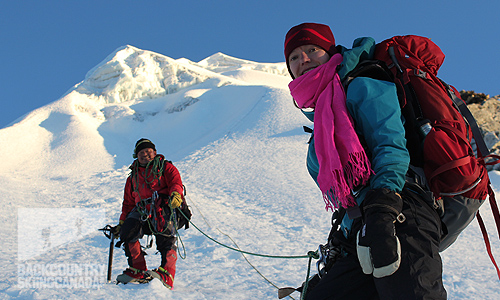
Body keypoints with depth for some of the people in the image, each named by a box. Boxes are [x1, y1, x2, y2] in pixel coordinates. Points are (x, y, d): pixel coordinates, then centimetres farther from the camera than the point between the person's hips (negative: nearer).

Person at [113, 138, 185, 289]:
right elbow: (128, 202, 33)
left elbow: (176, 182, 1)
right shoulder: (133, 177, 31)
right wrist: (122, 222, 22)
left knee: (165, 237, -28)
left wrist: (176, 195, -22)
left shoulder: (165, 167, 18)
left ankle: (166, 275, -39)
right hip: (141, 210, 4)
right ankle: (138, 271, -19)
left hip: (163, 206, -4)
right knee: (128, 231, -23)